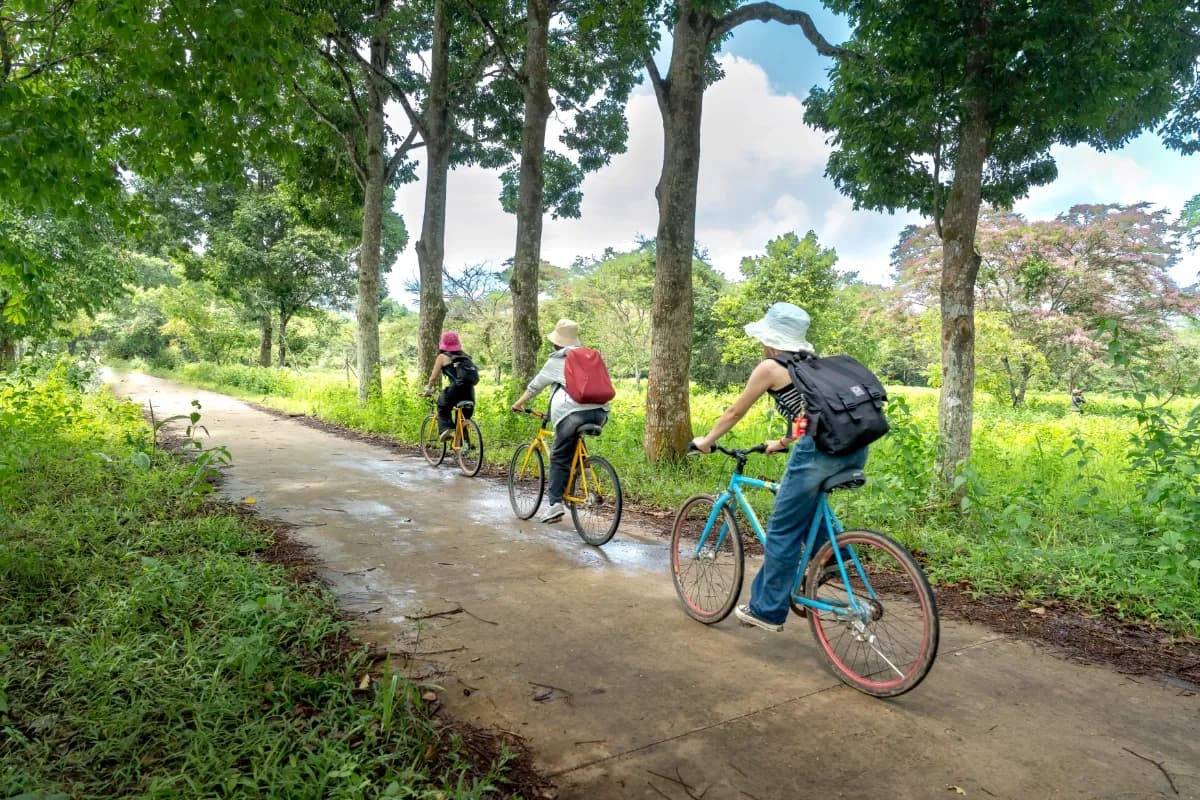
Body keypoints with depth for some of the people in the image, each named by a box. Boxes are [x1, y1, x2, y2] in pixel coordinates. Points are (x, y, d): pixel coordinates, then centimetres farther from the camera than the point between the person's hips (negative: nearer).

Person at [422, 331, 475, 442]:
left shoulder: (443, 357, 9)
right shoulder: (465, 356, 22)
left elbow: (434, 377, 10)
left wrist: (428, 389, 28)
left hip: (455, 389, -4)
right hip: (470, 391, 4)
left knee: (442, 408, 22)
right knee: (464, 418, 18)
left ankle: (446, 429, -1)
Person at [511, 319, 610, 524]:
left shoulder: (555, 361, 12)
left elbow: (535, 386, 20)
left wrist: (519, 403, 33)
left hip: (572, 413, -5)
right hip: (599, 411, 5)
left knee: (559, 458, 3)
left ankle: (555, 503, -4)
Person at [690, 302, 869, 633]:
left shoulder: (770, 367, 5)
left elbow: (735, 412, 14)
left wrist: (706, 440, 28)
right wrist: (783, 443, 49)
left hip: (821, 450, -8)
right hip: (855, 448, 8)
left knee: (782, 530, 6)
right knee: (805, 508, 33)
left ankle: (767, 611, 16)